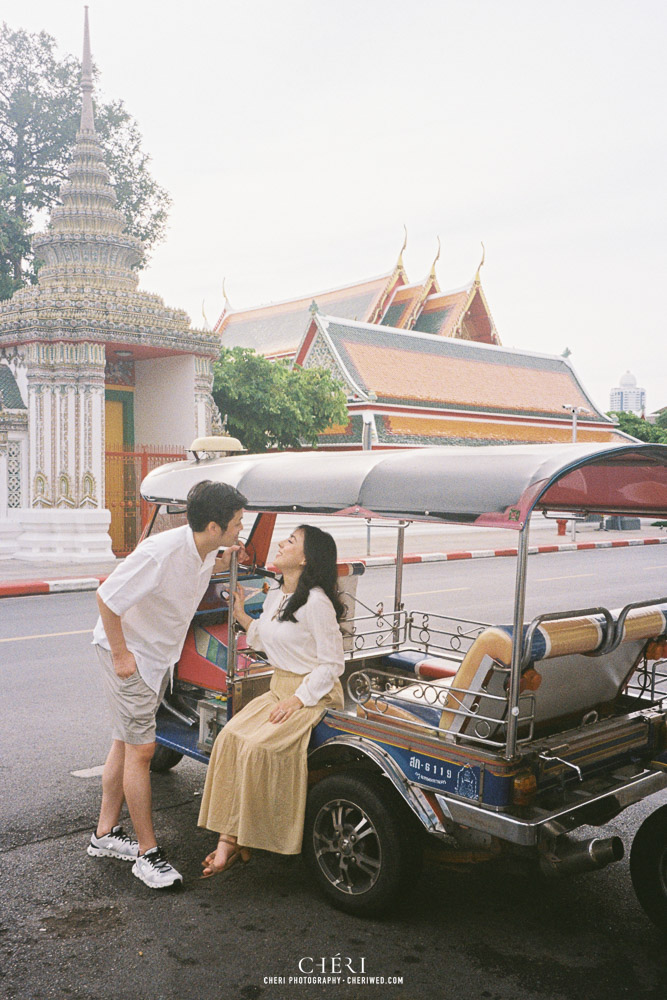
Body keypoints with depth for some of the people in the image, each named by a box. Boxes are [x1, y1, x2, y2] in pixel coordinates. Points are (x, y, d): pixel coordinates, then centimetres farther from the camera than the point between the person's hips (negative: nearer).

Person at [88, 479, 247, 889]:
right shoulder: (159, 553, -32)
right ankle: (148, 853, 7)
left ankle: (106, 834, 31)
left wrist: (217, 567, -4)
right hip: (128, 653, -8)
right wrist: (121, 655, -20)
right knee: (141, 749, -4)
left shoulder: (203, 552, -7)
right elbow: (107, 598, -25)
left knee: (126, 743, 17)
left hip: (158, 655, 9)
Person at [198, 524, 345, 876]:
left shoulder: (316, 602, -17)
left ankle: (239, 841, -9)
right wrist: (240, 614, 11)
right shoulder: (274, 596, 10)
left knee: (256, 747, -25)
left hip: (313, 695, -8)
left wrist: (298, 701, -20)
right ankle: (227, 838, -12)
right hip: (278, 689, 8)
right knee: (230, 737, -14)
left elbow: (332, 664, -15)